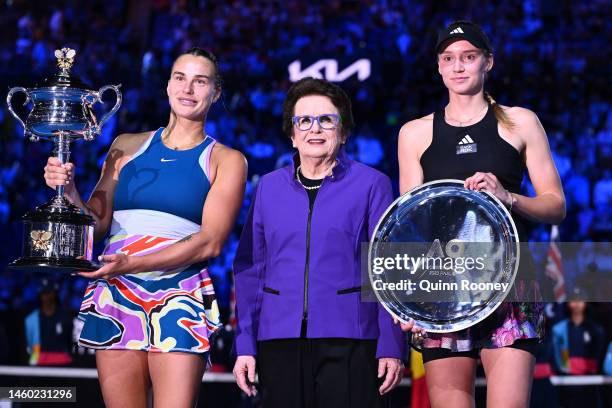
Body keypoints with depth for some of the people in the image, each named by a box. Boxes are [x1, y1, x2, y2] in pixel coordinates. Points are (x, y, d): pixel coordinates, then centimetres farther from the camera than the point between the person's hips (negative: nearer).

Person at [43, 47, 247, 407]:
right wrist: (68, 189, -9)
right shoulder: (127, 146, 15)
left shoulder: (227, 161, 6)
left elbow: (210, 242, -5)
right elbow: (98, 223, 12)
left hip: (181, 297, -2)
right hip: (117, 295, 2)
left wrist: (133, 263, -15)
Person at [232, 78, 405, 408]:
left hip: (349, 339, -3)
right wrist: (245, 346, 6)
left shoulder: (371, 184, 3)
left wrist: (391, 346, -6)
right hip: (278, 340, 3)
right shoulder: (268, 187, 12)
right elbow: (250, 269, 12)